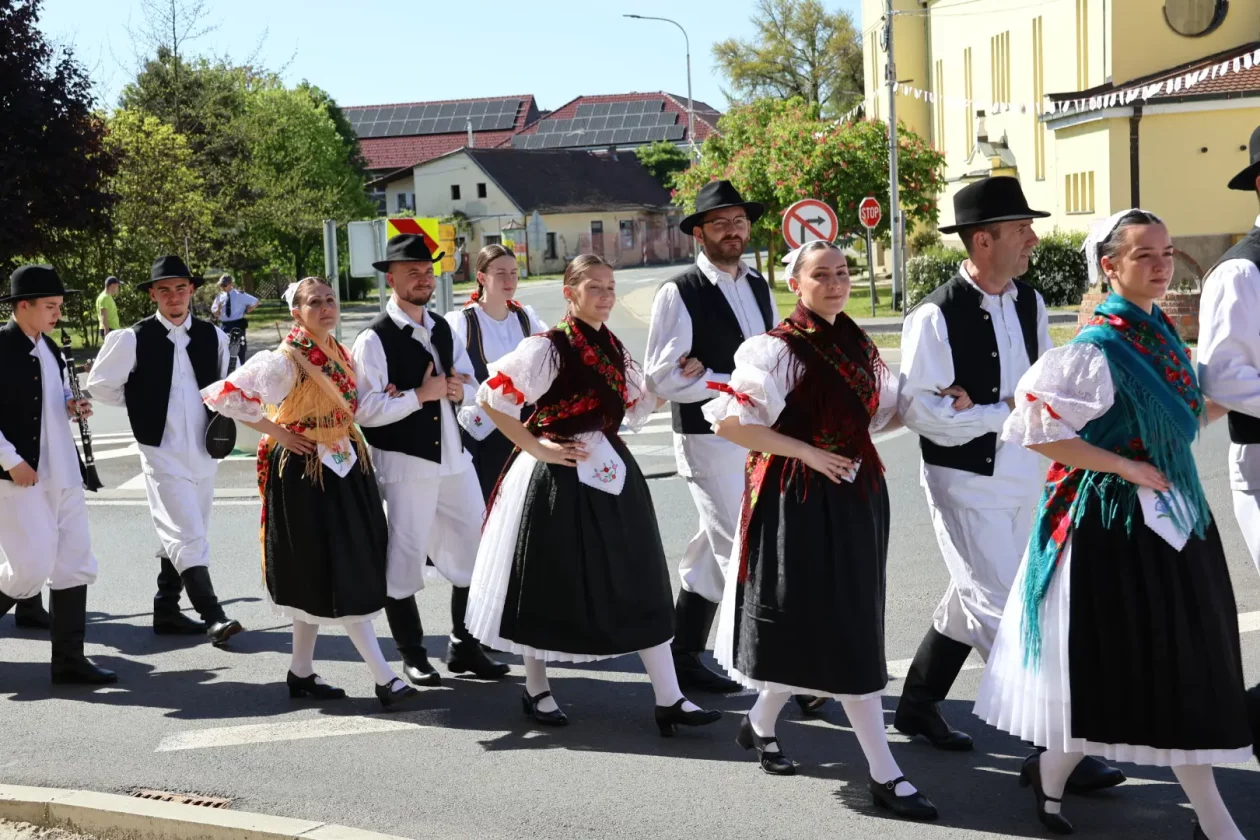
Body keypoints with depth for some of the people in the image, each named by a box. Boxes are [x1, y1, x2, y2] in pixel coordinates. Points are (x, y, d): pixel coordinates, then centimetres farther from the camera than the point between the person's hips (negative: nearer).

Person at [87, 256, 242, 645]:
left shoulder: (213, 336, 6)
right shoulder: (134, 339, -7)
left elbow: (225, 382, 22)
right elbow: (99, 384, 2)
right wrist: (142, 407, 4)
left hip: (203, 451, 5)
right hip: (163, 453, -5)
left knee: (180, 536, 15)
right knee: (188, 537, -13)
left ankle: (167, 610, 27)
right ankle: (214, 617, -16)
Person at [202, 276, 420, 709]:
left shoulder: (340, 353, 7)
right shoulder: (284, 361, -15)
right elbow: (223, 395, -17)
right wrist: (276, 431, -14)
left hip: (343, 469, 8)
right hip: (304, 474, -8)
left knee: (318, 579, 13)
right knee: (340, 578, -5)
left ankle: (301, 672, 25)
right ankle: (384, 678, -3)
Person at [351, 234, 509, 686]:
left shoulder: (443, 330, 12)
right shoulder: (375, 339, -11)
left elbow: (473, 389, 18)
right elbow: (365, 410, -19)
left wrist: (460, 391, -4)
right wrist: (421, 394, -16)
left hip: (454, 457, 7)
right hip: (404, 463, -7)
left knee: (476, 552, 11)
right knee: (404, 562, 4)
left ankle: (464, 647, 26)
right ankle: (413, 656, 20)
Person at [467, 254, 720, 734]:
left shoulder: (613, 348, 10)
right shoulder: (549, 347, -12)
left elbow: (632, 410, 17)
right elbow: (491, 398, -14)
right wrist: (535, 447, -14)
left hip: (610, 475, 7)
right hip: (559, 478, -6)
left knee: (639, 585, 4)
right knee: (549, 585, 7)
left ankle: (669, 699, 6)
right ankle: (536, 691, 25)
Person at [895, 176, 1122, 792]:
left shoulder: (1029, 303, 3)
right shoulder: (936, 317, -17)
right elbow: (915, 408, -18)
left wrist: (976, 407, -9)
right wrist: (1002, 413, -18)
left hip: (1023, 478, 8)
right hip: (965, 482, -7)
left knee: (974, 599, 19)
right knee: (1006, 609, -6)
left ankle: (917, 705, 37)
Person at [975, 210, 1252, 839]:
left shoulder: (1161, 333, 8)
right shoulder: (1097, 347, -18)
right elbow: (1038, 431, -23)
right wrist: (1126, 467, -18)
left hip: (1172, 512, 8)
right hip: (1113, 519, -8)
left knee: (1181, 667, 13)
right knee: (1114, 665, 2)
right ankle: (1048, 772, 25)